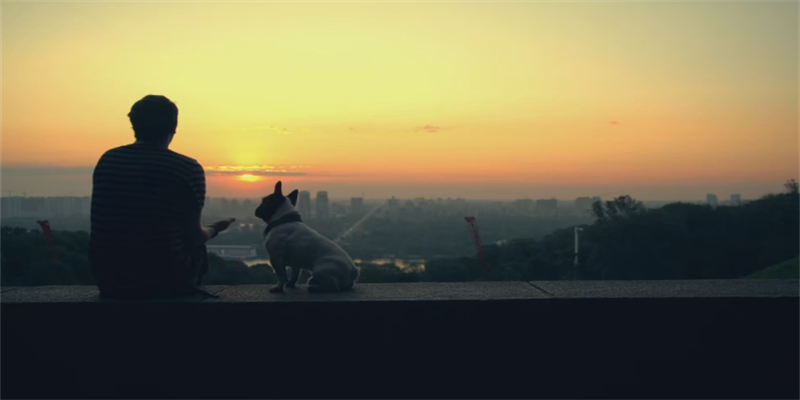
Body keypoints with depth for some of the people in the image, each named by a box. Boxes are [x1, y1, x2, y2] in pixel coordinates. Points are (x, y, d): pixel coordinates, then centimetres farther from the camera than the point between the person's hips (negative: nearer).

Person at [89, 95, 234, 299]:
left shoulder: (107, 159, 2)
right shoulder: (188, 168, -11)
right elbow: (193, 237, -5)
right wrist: (213, 230, 18)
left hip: (107, 278, 4)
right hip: (162, 279, -4)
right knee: (198, 250, 26)